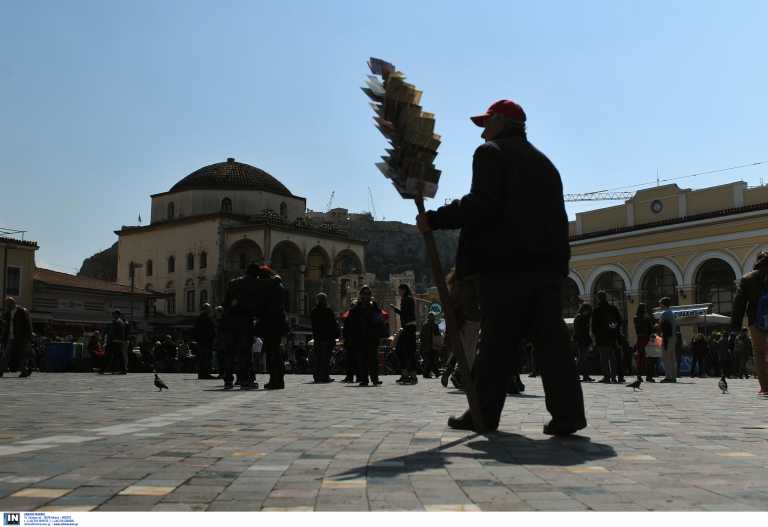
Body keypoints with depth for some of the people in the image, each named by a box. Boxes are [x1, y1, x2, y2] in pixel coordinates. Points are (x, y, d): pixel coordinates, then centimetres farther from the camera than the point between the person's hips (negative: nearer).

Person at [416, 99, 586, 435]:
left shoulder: (491, 153, 2)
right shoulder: (543, 162, 25)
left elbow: (481, 205, -14)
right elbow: (558, 218, 21)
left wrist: (435, 219, -8)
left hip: (505, 265, -7)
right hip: (547, 264, 7)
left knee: (497, 341, -3)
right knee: (550, 338, 3)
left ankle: (484, 413, 4)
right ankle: (567, 413, -1)